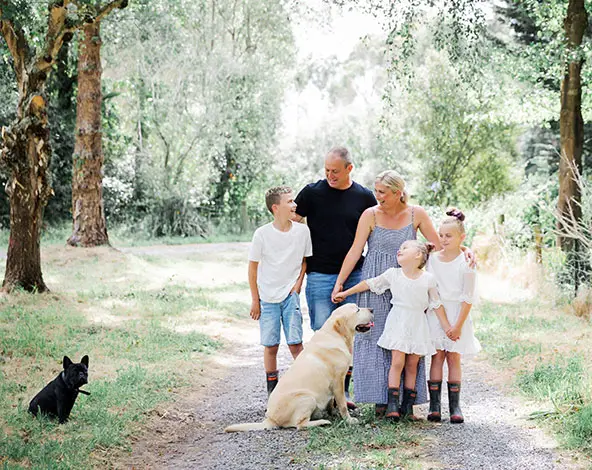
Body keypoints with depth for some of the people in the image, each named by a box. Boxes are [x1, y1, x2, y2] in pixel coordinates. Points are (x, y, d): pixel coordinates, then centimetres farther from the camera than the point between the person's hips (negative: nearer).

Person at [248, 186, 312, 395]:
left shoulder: (302, 230, -3)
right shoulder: (262, 234, -10)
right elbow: (253, 267, -1)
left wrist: (298, 282, -1)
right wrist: (255, 300, 0)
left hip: (290, 294, 1)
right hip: (268, 298, -1)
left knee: (295, 343, -6)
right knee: (271, 346, 4)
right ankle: (272, 389, 17)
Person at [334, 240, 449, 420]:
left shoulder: (428, 279, -2)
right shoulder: (392, 274, 0)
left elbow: (436, 304, 6)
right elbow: (369, 284, 9)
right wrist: (345, 293, 13)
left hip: (418, 325, 1)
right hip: (398, 323, 0)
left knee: (412, 365, 5)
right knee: (397, 362, -8)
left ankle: (408, 405, 11)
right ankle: (392, 404, -6)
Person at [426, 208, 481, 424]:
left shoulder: (465, 263, -8)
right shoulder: (432, 259, 3)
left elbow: (468, 298, -8)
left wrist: (458, 325, -12)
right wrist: (444, 324, 1)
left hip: (457, 314, -2)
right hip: (436, 314, 2)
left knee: (453, 357, 0)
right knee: (437, 356, 1)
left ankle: (455, 406, 7)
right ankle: (434, 405, 4)